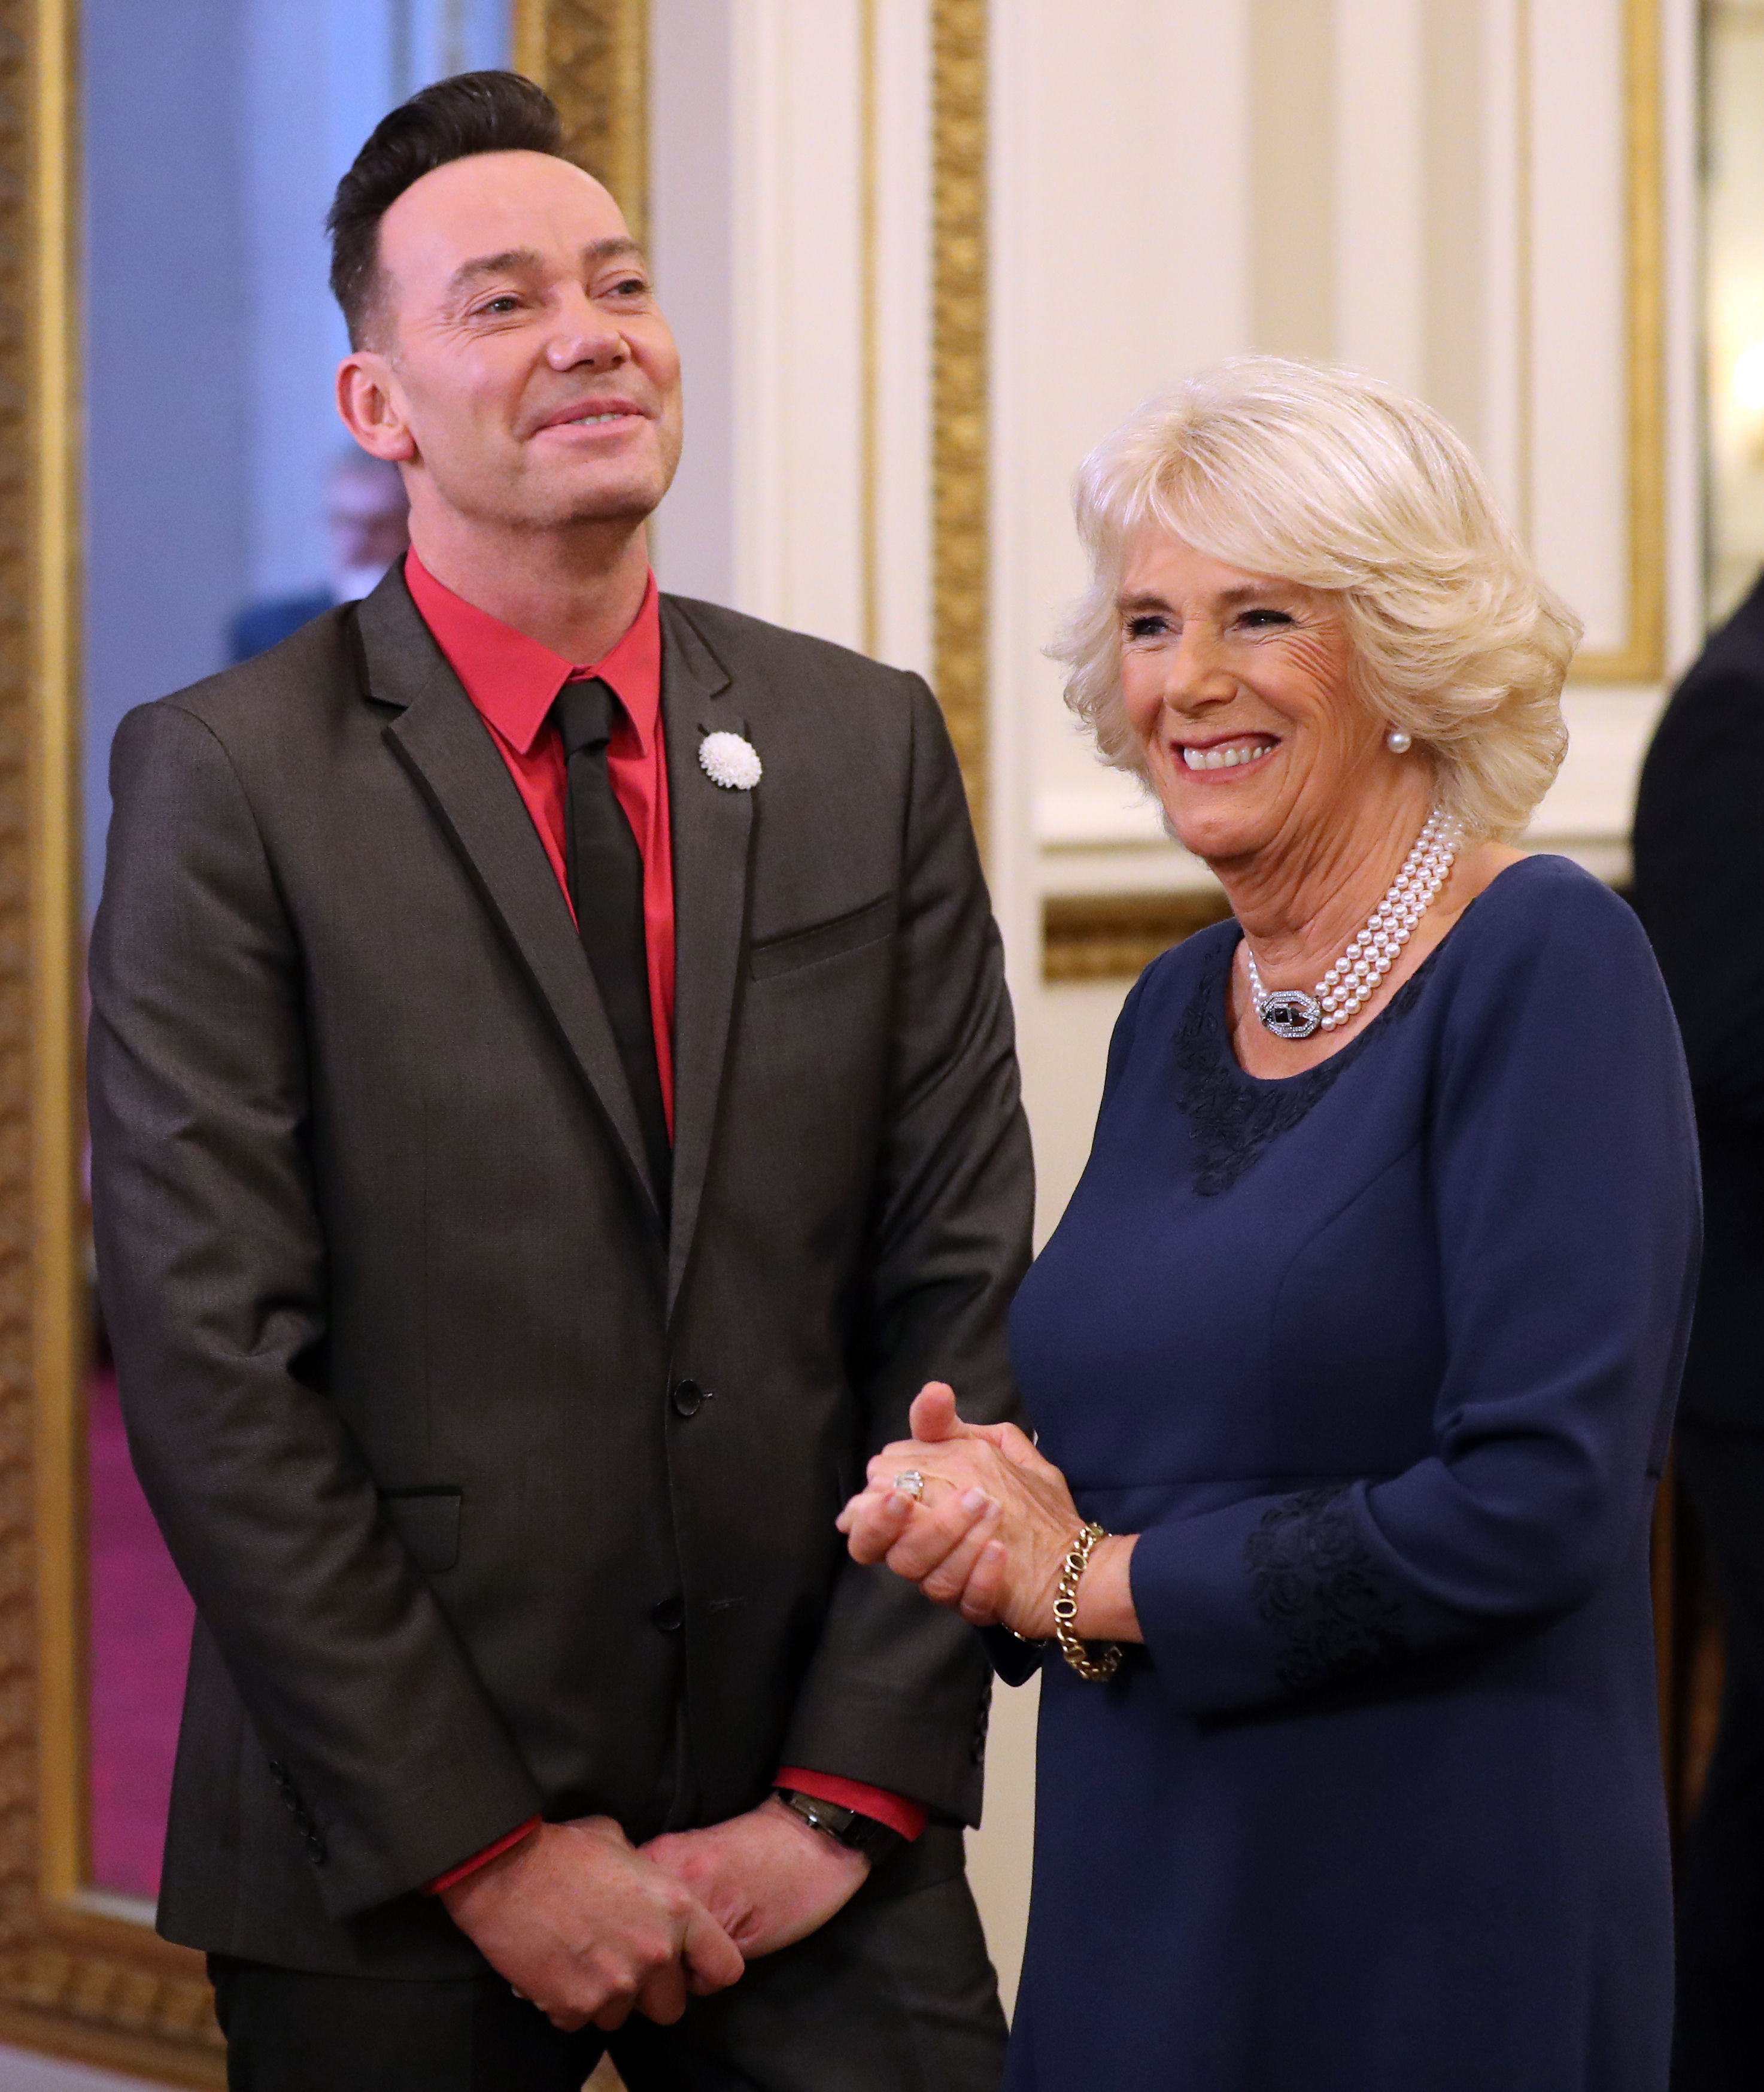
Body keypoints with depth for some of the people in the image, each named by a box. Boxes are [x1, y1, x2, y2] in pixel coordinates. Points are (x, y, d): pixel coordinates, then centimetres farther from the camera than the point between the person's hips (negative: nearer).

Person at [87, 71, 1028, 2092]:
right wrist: (486, 1848, -12)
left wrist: (848, 1796, -5)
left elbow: (963, 1285, 3)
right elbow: (210, 1359, -10)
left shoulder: (868, 743, 6)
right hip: (393, 1876, -2)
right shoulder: (224, 779, -5)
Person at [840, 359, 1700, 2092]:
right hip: (1137, 1900, 7)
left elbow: (1539, 1498, -19)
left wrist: (1099, 1576, -12)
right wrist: (998, 1504, -6)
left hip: (1446, 1928, -6)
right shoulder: (1174, 1010, 9)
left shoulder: (1540, 961, -12)